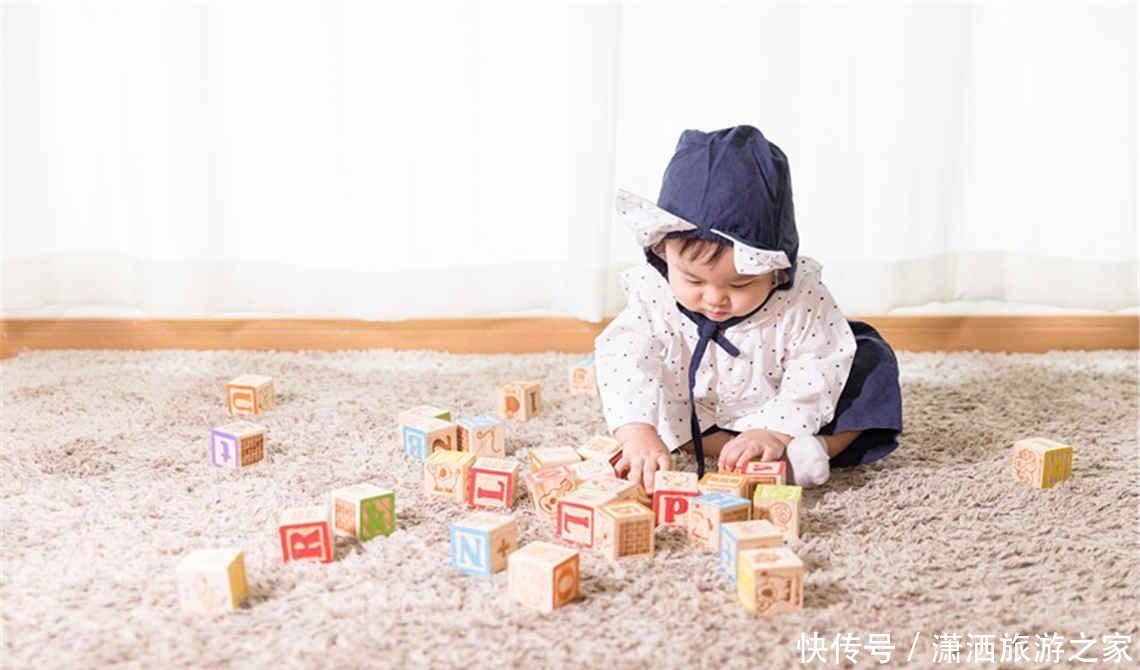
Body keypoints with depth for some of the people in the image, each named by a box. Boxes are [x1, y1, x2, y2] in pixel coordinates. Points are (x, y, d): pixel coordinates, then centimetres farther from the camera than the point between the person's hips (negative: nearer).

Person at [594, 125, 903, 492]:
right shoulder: (652, 294, -26)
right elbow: (625, 362, -34)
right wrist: (639, 436, -47)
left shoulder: (802, 300, -29)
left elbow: (812, 383, -26)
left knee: (873, 360, -16)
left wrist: (774, 434, -38)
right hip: (695, 420, 2)